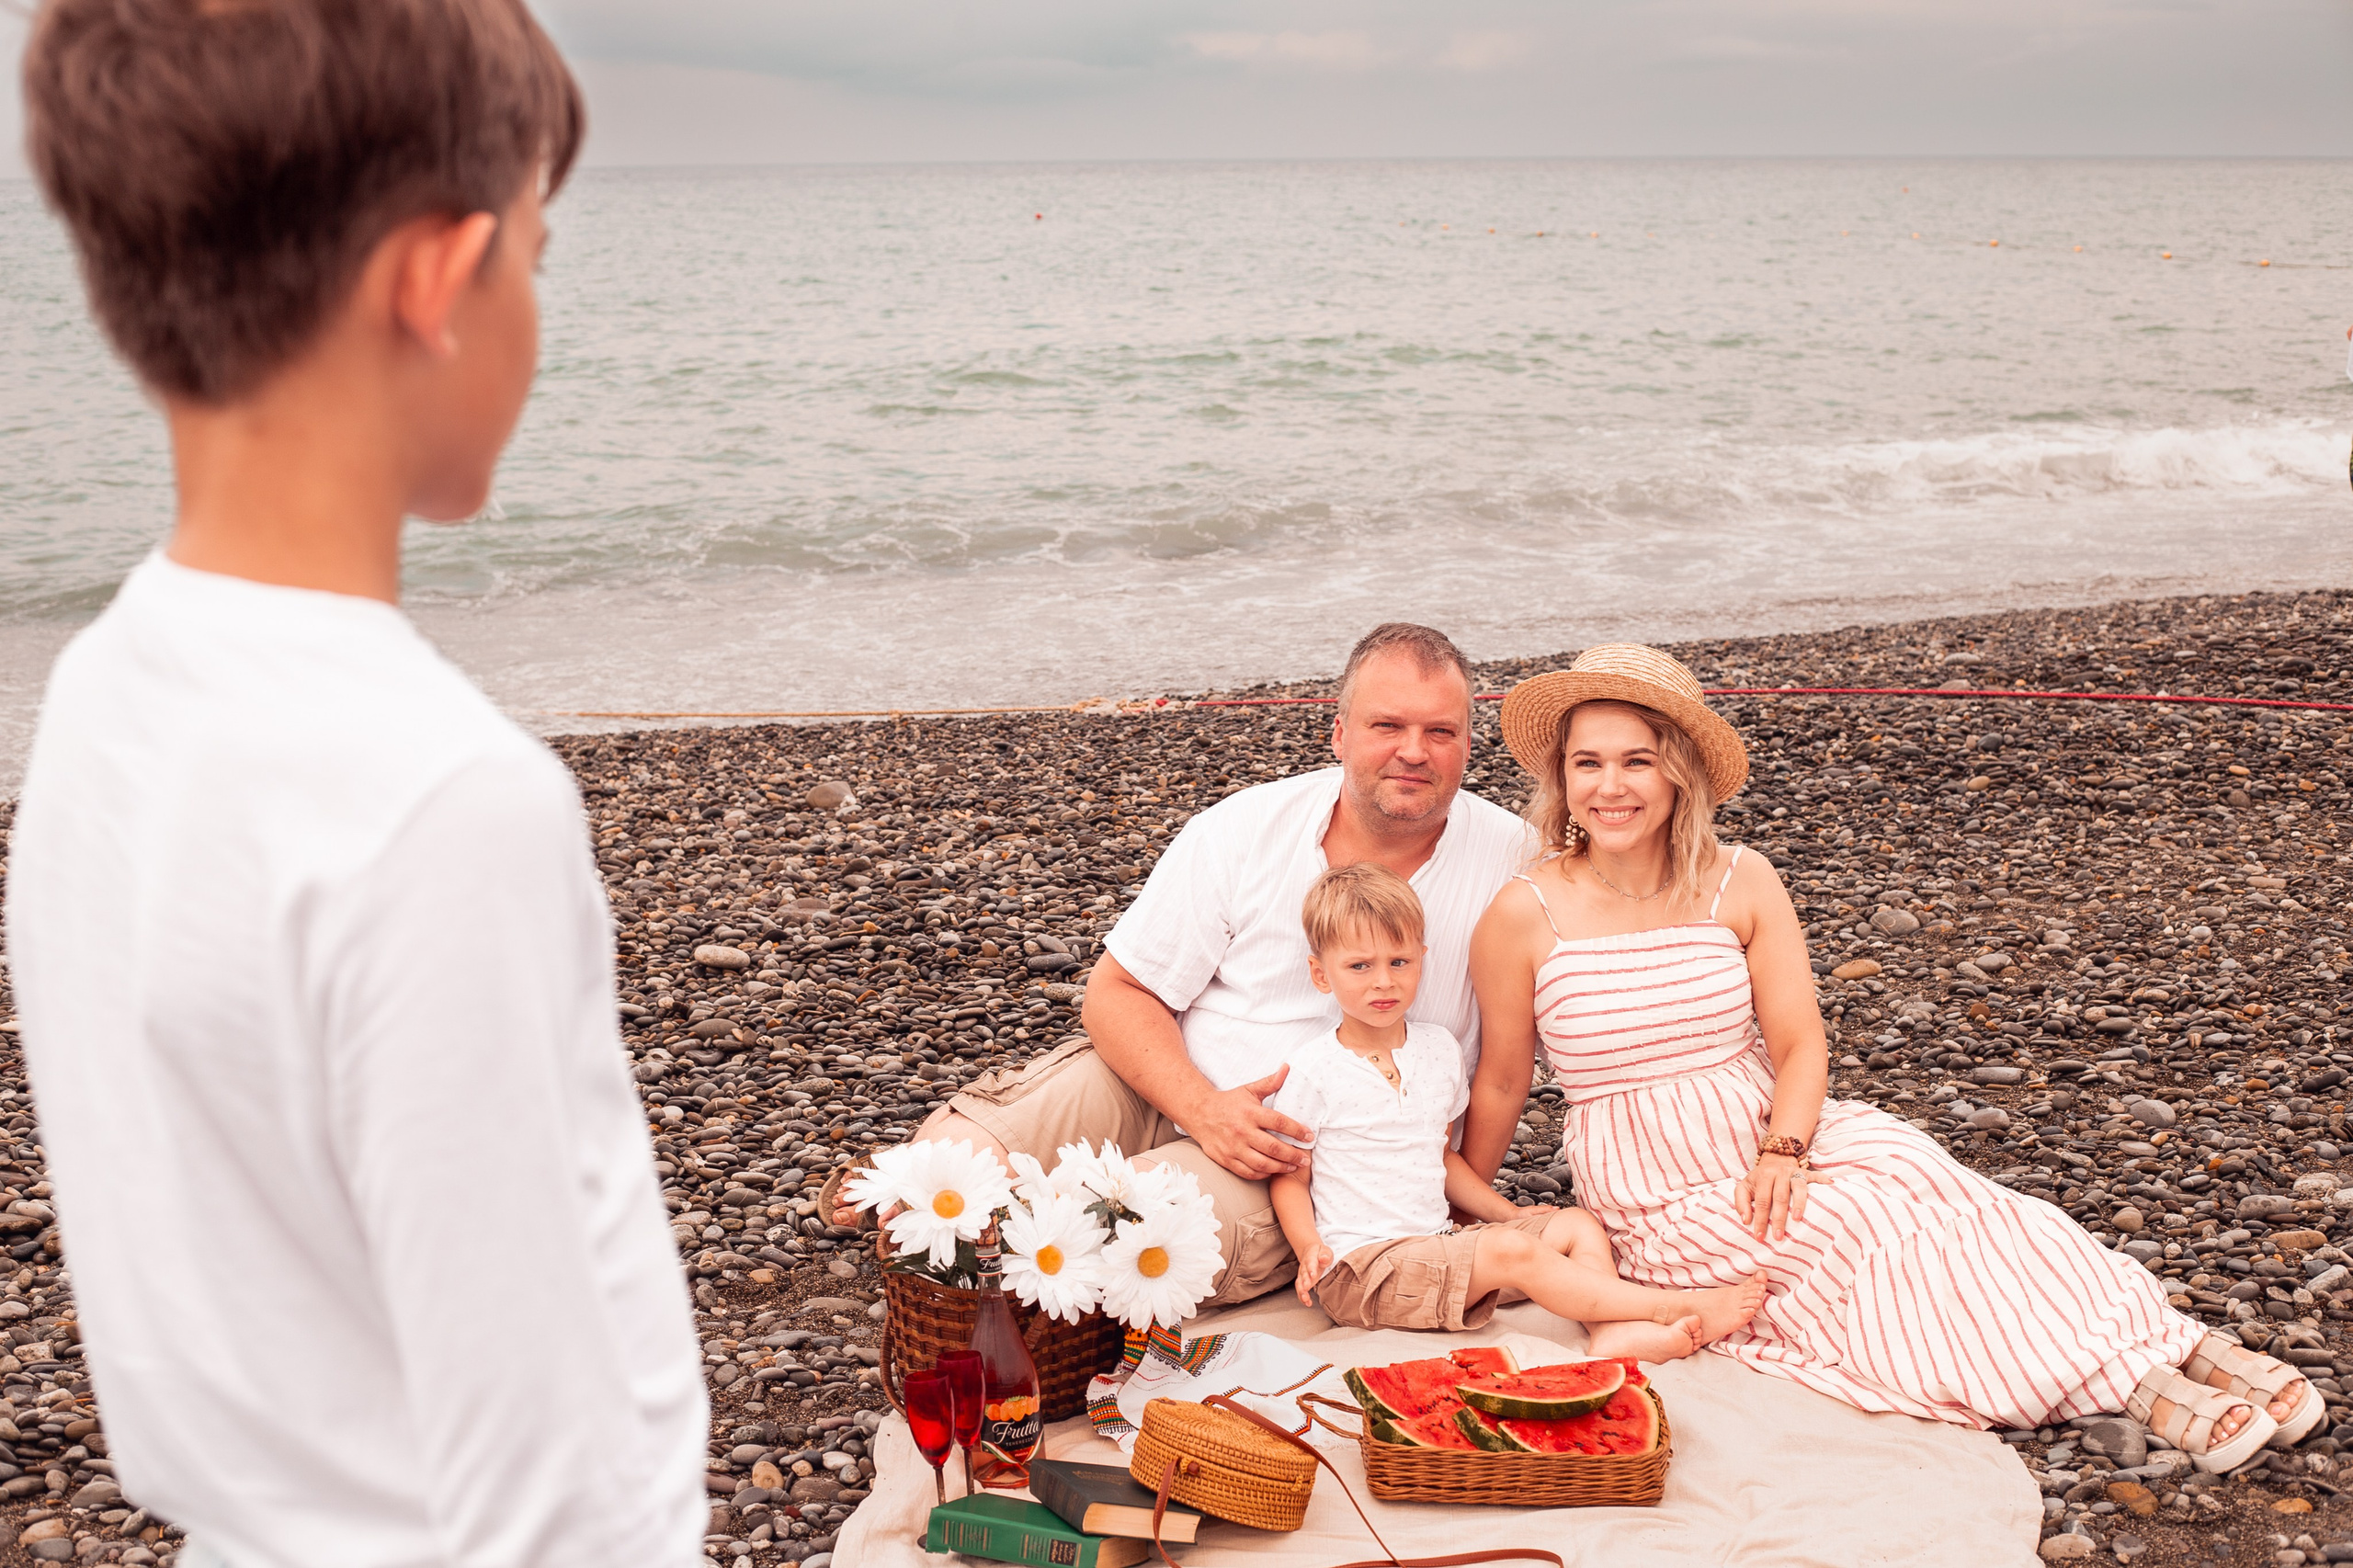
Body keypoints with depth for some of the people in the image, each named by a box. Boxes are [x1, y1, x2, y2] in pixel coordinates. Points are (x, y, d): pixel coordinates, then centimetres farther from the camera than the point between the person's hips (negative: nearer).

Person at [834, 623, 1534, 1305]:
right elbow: (1117, 993, -3)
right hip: (1163, 1090, 1)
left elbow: (1505, 1066, -1)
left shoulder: (1508, 858, -8)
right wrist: (1204, 1109, -20)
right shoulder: (1242, 830, -5)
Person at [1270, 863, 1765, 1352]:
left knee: (1577, 1226, -2)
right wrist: (1309, 1249, -19)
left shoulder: (1439, 1049, 11)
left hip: (1438, 1247, 8)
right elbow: (1291, 1178, -3)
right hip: (1360, 1266, -8)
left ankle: (1613, 1333, -26)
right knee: (1513, 1252, -24)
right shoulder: (1311, 1071, -8)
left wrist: (1508, 1214, 15)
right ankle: (1669, 1305, -19)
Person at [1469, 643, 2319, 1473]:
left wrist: (1782, 1150, -19)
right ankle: (2142, 1392, -28)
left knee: (1925, 1183, -24)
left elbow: (1800, 1043, -2)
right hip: (1673, 1210, -3)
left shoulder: (1739, 883, -1)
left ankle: (2183, 1348, -26)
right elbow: (1499, 1075, 0)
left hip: (1781, 1135, 3)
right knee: (1879, 1229, -25)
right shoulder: (1525, 915, -11)